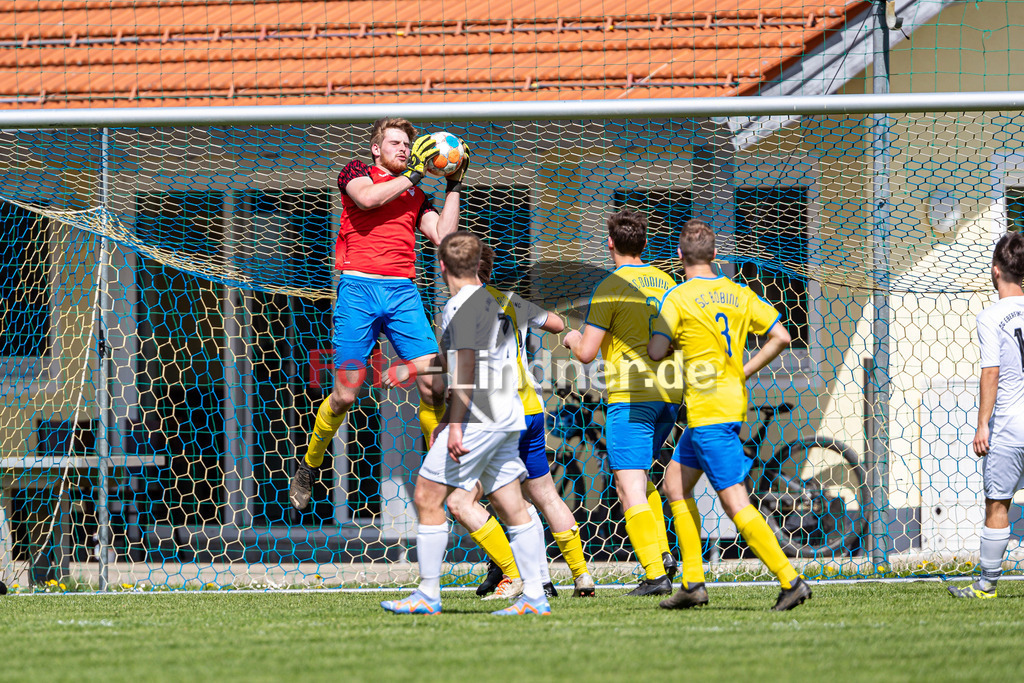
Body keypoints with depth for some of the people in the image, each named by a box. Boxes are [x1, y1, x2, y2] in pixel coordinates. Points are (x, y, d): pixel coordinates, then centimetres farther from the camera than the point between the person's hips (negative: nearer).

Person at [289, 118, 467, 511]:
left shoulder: (415, 196, 23)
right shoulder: (356, 172, 12)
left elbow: (444, 236, 11)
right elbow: (367, 197, -11)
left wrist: (454, 186, 11)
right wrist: (412, 173, -4)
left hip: (403, 292, 4)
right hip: (359, 288, -4)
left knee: (434, 386, -10)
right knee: (345, 394, -5)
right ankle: (308, 468, 17)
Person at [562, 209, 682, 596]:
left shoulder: (610, 288, -8)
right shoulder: (664, 282, 11)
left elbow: (586, 353, -10)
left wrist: (573, 338, 12)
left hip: (631, 395, -7)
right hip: (669, 391, 7)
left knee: (630, 487, -6)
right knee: (638, 475, 23)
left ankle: (656, 574, -16)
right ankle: (662, 552, 9)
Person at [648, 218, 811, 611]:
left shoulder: (678, 298, -10)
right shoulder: (738, 294, 8)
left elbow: (656, 352, -17)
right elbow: (780, 337, 5)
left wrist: (674, 345, 6)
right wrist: (742, 373, 12)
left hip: (708, 412, -8)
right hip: (734, 401, 8)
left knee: (735, 503, -9)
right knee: (677, 485, 19)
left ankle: (790, 580, -16)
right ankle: (693, 583, 16)